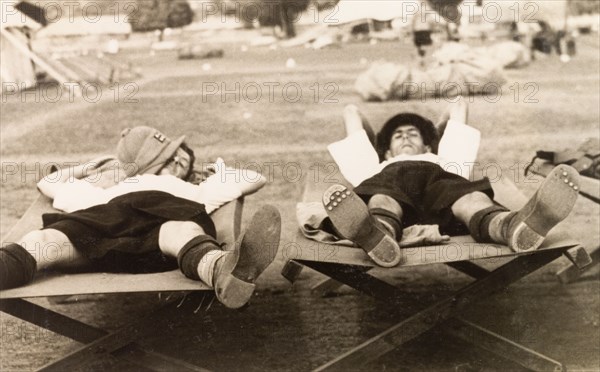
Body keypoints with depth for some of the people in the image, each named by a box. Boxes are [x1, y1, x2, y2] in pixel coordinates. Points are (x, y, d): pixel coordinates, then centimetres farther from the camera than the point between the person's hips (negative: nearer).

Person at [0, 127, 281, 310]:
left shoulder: (194, 191, 46)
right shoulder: (108, 193, 48)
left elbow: (255, 179, 49)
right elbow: (46, 184, 57)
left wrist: (221, 171, 60)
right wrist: (89, 167, 67)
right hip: (106, 218, 2)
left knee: (182, 232, -42)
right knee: (40, 243, -33)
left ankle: (223, 272, -77)